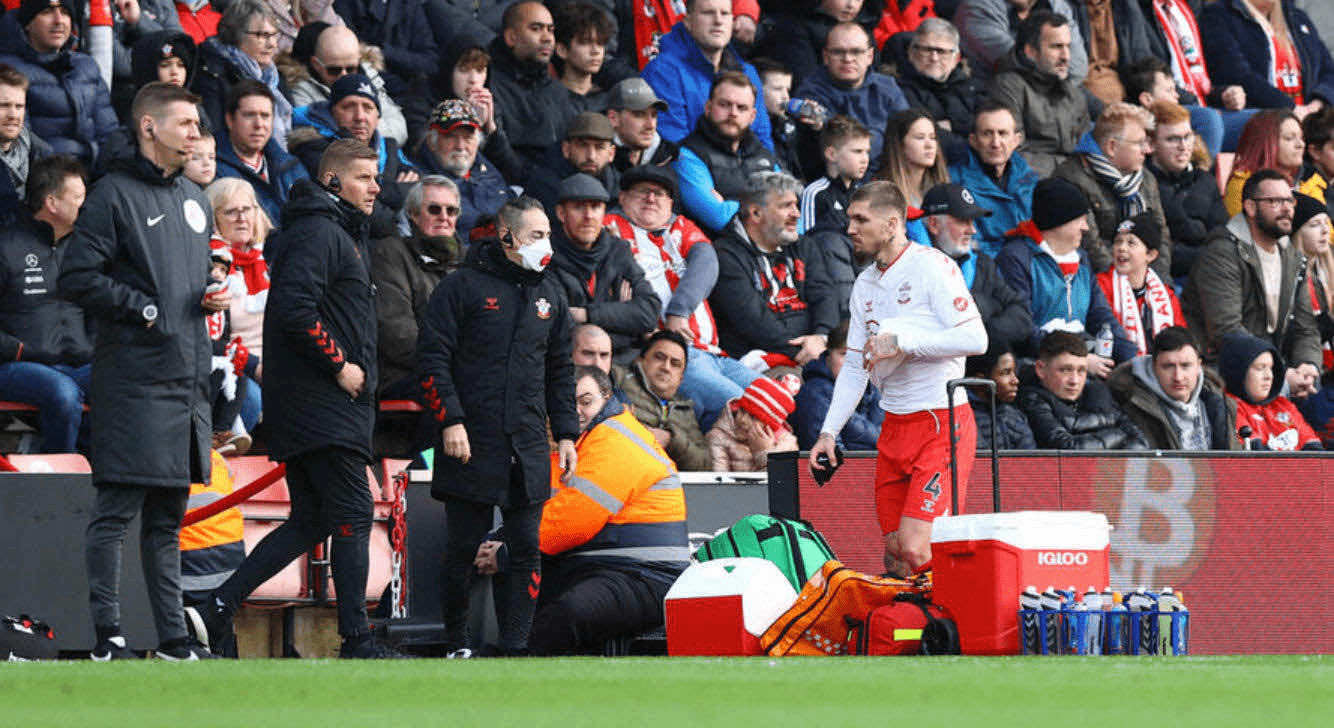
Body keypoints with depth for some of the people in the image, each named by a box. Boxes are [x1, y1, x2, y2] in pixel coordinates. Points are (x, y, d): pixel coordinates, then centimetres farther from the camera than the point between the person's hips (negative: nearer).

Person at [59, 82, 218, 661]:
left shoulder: (194, 200, 19)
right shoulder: (115, 195, -5)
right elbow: (78, 278, -11)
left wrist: (212, 298, 10)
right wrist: (143, 307, -14)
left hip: (186, 378, 8)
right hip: (133, 379, -8)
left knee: (168, 516, 11)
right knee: (116, 510, -7)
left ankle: (173, 636, 14)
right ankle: (108, 636, -7)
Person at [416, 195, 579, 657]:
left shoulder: (549, 295, 15)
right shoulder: (463, 288, -2)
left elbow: (560, 371, 21)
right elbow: (432, 358, -6)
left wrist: (565, 434, 14)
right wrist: (451, 422, -14)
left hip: (528, 448, 5)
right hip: (471, 445, -5)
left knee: (526, 549, -1)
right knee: (462, 549, 0)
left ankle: (514, 649, -1)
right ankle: (458, 645, 12)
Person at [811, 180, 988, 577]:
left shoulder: (931, 266, -9)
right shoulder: (865, 284, 15)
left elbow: (975, 339, -18)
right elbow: (854, 365, 19)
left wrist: (901, 341, -19)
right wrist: (829, 431, 10)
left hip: (943, 423, -8)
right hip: (894, 425, 8)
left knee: (915, 548, -17)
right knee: (894, 551, 6)